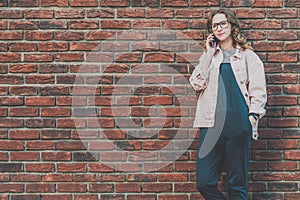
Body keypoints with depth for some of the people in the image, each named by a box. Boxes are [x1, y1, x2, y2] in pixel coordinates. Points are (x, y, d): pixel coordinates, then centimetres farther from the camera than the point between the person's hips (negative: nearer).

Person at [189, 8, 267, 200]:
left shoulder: (247, 55, 10)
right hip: (212, 123, 2)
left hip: (239, 124, -2)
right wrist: (209, 53, 3)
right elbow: (197, 84, 3)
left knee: (238, 184, 3)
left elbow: (259, 90, 5)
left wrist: (252, 116, -8)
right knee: (205, 183, -6)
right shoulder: (209, 55, 18)